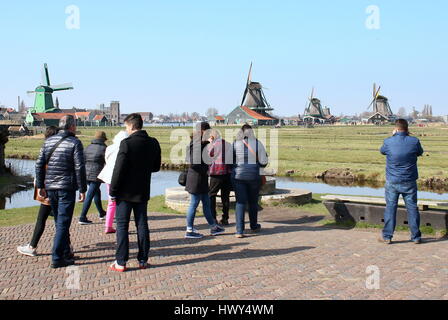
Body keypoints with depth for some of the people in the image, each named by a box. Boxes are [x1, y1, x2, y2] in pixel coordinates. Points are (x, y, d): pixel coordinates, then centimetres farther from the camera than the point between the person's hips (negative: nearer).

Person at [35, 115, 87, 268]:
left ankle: (65, 253, 26)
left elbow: (39, 164, 7)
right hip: (67, 188, -6)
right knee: (63, 223, -2)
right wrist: (82, 189, -8)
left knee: (59, 222, 17)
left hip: (50, 187, 6)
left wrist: (40, 186, 13)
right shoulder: (75, 143, -9)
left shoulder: (49, 141, 8)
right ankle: (57, 258, -3)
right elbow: (79, 168, -13)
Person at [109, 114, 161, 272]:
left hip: (125, 192, -5)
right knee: (142, 225, 12)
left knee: (122, 226, 3)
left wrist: (113, 191, -8)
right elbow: (156, 167, 11)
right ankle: (143, 260, 16)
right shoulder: (153, 143, 2)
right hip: (143, 192, 5)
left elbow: (118, 169, -16)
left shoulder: (127, 143, -15)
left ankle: (121, 262, 6)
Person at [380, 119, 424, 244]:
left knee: (390, 208, 7)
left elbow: (382, 151, 12)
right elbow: (420, 153, 13)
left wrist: (392, 136, 18)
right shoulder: (414, 141, -9)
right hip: (409, 182, 1)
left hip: (392, 182, -1)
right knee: (412, 208, 10)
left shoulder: (388, 142, -11)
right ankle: (416, 237, 17)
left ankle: (387, 236, 11)